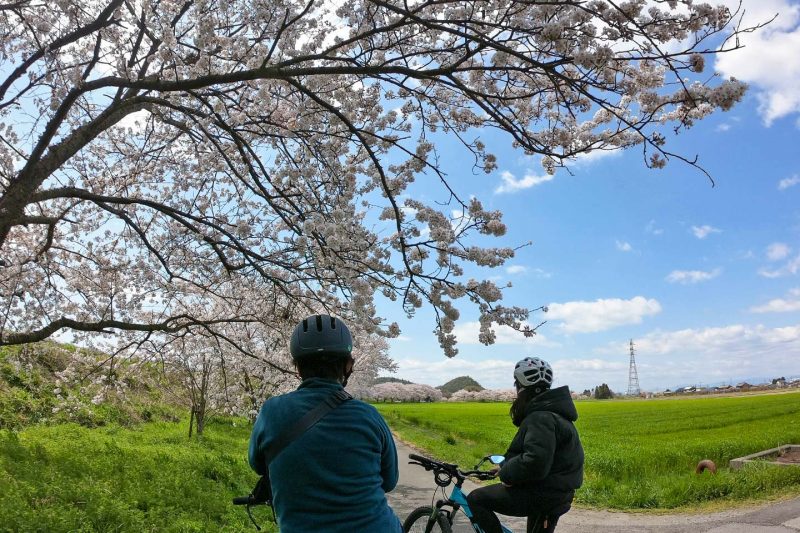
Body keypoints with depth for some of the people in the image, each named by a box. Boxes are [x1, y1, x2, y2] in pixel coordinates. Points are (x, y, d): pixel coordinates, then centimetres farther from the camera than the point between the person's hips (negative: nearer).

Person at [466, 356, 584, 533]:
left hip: (545, 495, -11)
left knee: (475, 499, -7)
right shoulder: (549, 410, 12)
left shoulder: (541, 418, -22)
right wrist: (506, 466, 9)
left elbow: (535, 462, -32)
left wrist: (506, 473, -17)